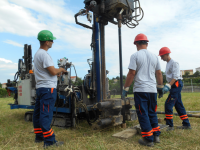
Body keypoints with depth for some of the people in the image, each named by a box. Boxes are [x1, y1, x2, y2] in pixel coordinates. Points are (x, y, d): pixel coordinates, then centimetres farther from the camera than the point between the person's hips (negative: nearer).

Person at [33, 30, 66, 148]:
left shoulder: (37, 54, 16)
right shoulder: (44, 54, -15)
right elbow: (53, 71, -17)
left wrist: (58, 71, 15)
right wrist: (61, 69, 2)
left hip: (40, 87, 10)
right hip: (48, 88, -10)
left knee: (38, 113, 14)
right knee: (46, 114, -7)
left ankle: (39, 136, 27)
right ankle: (49, 141, 0)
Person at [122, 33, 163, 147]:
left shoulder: (135, 55, -5)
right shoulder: (154, 56, 10)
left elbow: (131, 73, -11)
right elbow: (159, 73, 13)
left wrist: (125, 88, -5)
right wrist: (161, 86, 24)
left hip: (140, 90, -5)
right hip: (153, 90, 6)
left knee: (143, 114, 3)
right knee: (152, 113, 18)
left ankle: (149, 139, 9)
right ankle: (156, 136, 24)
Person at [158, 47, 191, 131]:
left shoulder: (174, 63, -12)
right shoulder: (168, 64, 17)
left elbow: (175, 77, -21)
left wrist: (168, 86, -29)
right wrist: (166, 86, 16)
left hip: (176, 84, -10)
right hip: (174, 86, 10)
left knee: (168, 104, -11)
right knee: (179, 105, 13)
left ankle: (170, 125, -3)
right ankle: (186, 124, 22)